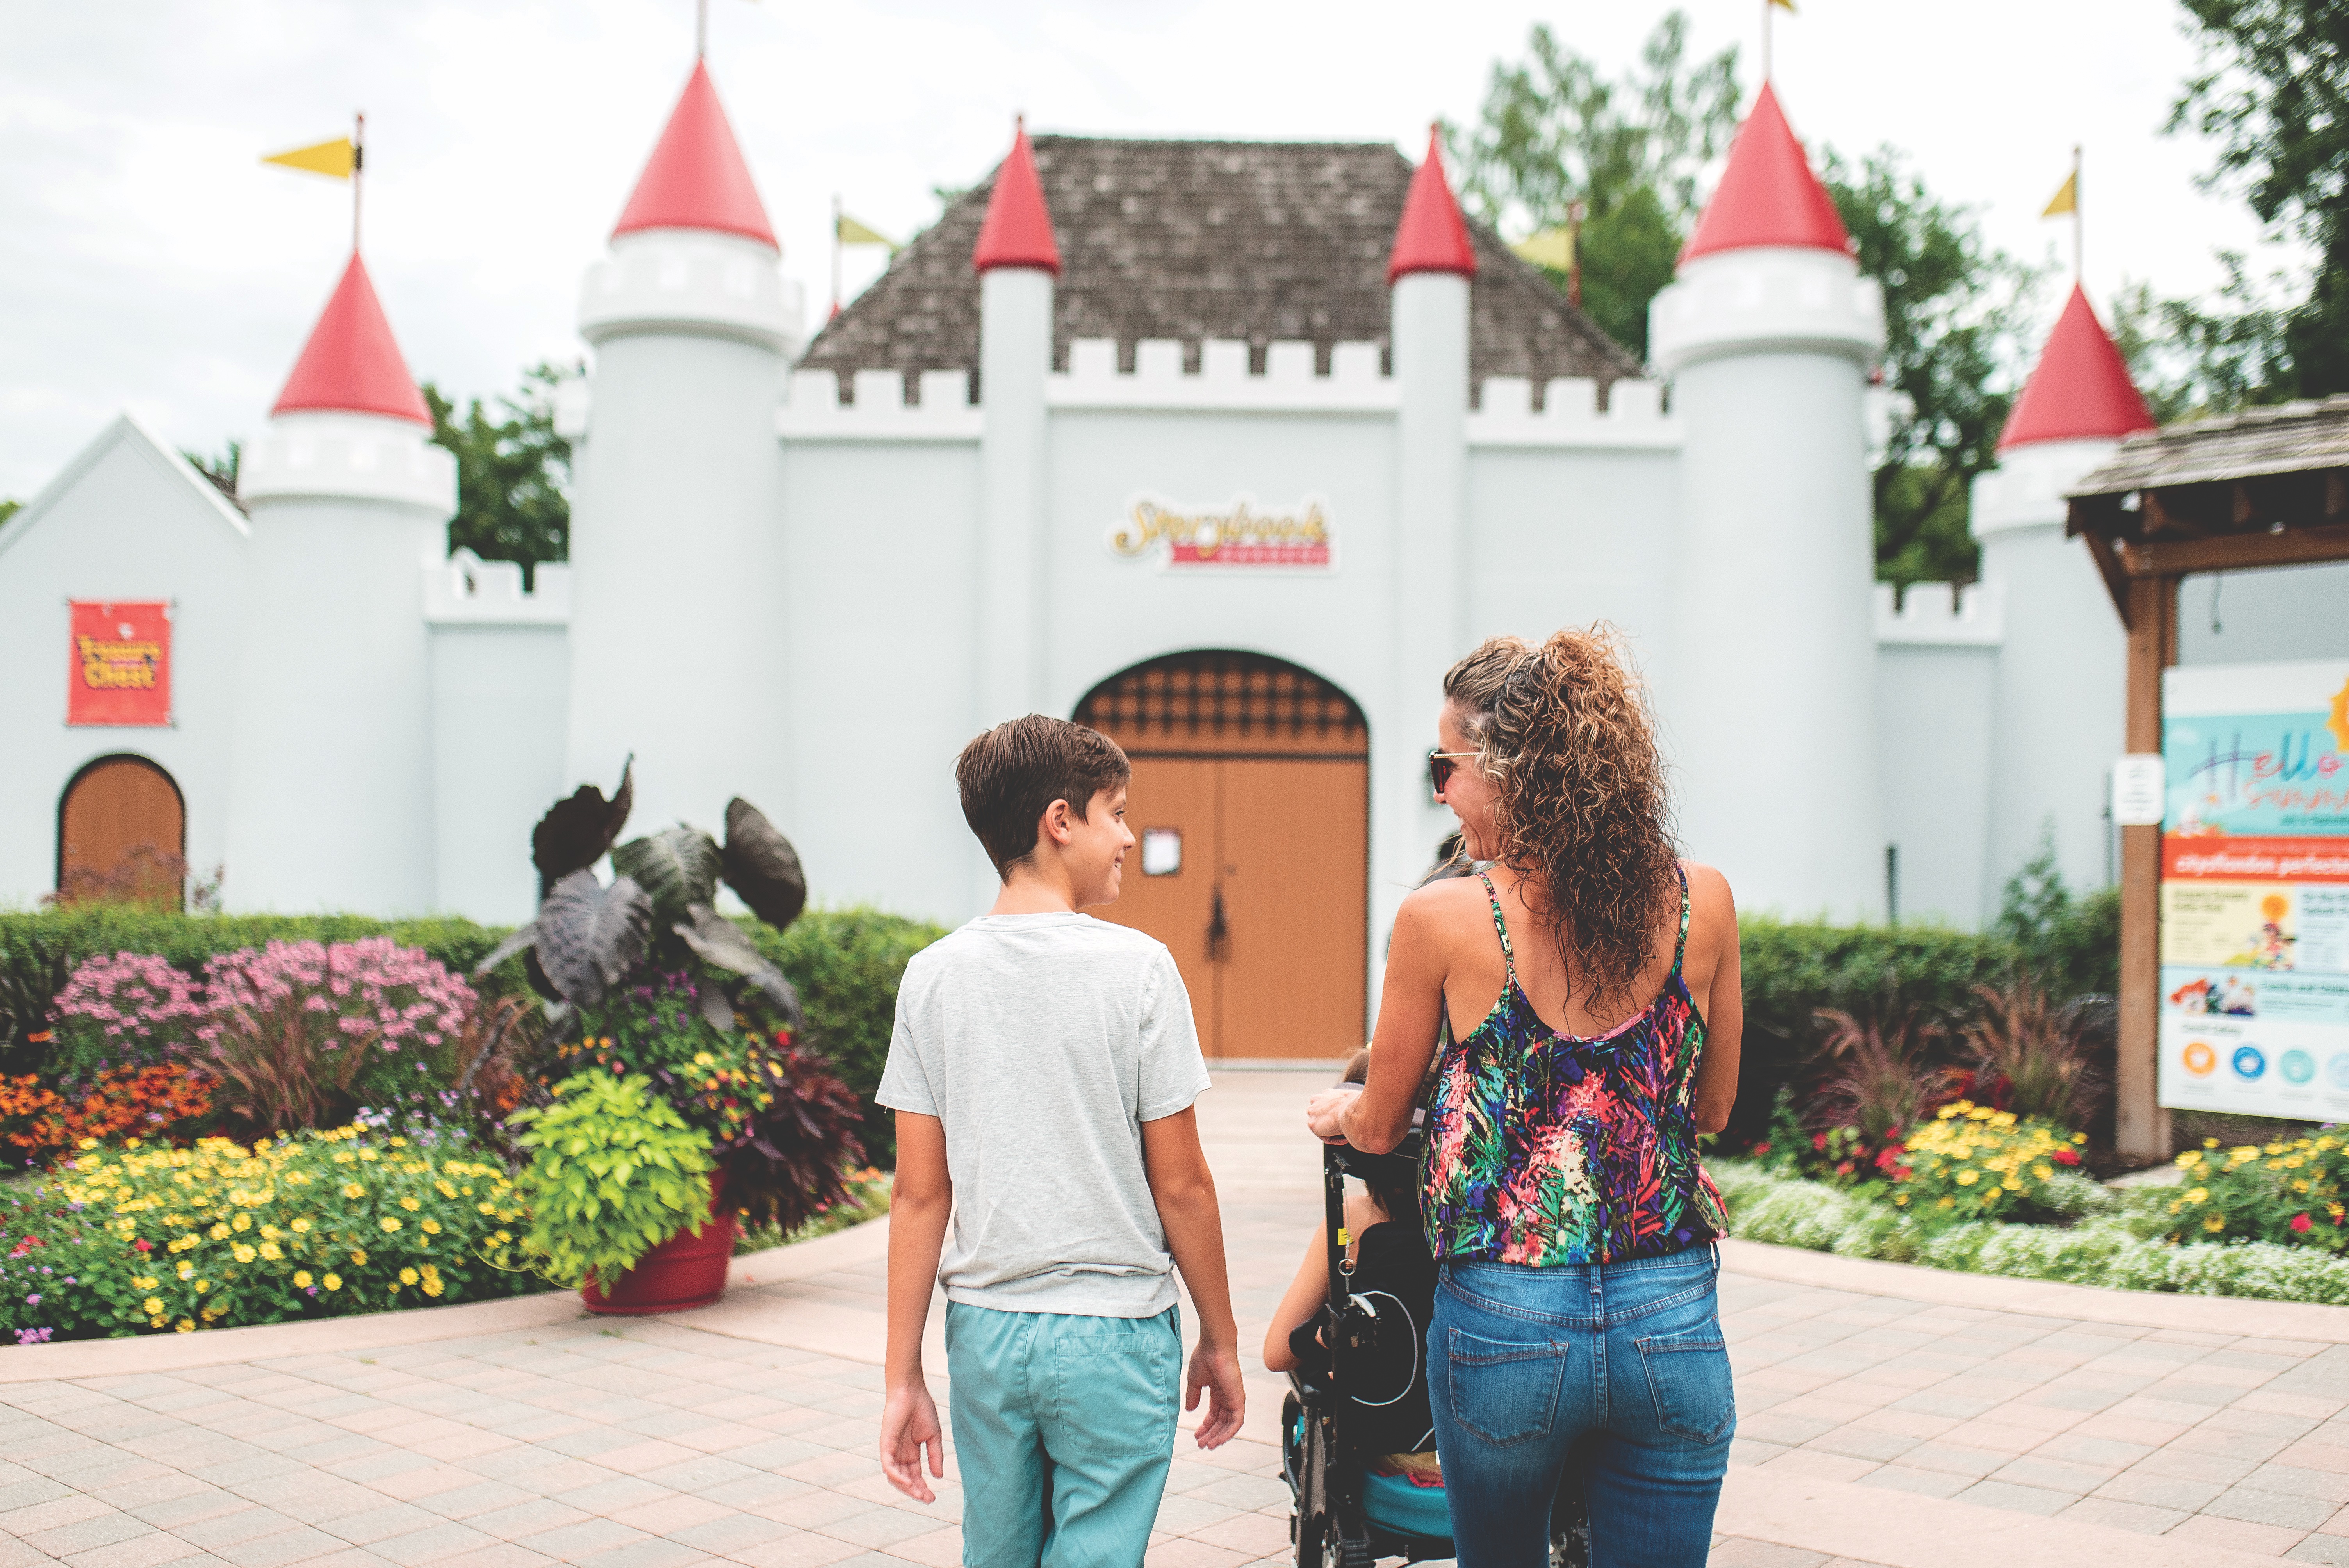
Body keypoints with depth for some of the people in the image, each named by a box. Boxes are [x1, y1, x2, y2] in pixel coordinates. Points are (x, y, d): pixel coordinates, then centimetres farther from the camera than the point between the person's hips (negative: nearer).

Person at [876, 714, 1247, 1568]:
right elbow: (1180, 1186, -7)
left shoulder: (933, 975, 0)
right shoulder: (1136, 967, -10)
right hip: (1115, 1334, -4)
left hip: (984, 1329, 4)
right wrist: (1220, 1339, 6)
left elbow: (920, 1194, 0)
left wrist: (904, 1378, 5)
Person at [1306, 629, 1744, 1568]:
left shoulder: (1442, 919, -10)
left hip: (1505, 1324, -1)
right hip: (1673, 1320, 2)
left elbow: (1380, 1128, 5)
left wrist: (1335, 1112, 28)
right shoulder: (1702, 902, -2)